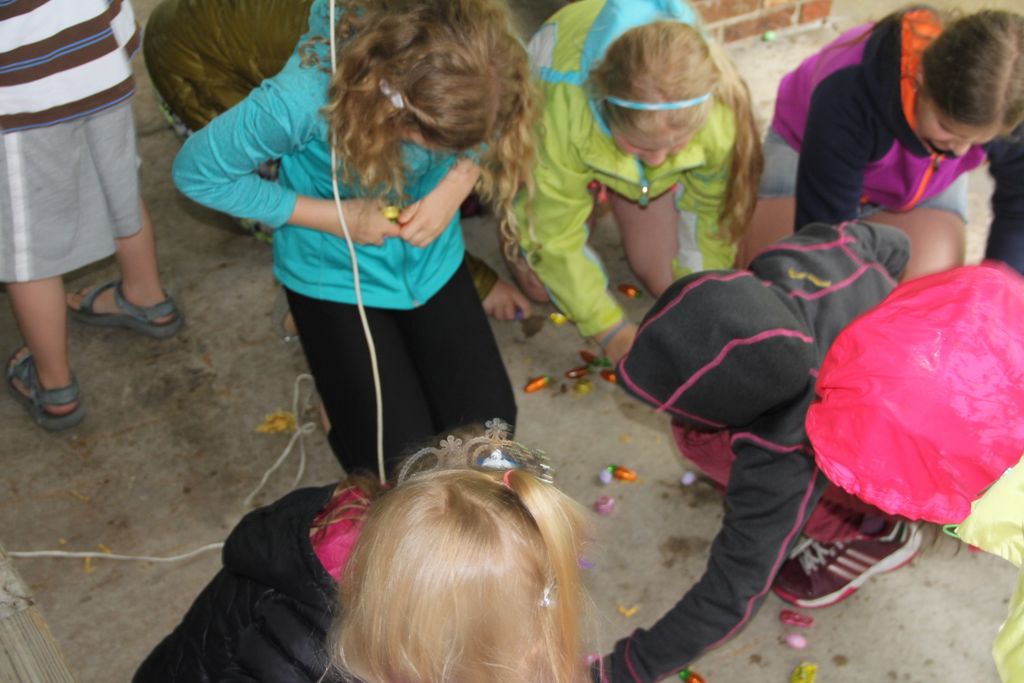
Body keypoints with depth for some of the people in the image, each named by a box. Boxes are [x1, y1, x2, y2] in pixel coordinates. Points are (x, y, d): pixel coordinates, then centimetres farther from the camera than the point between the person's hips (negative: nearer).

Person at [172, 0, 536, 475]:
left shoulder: (465, 70, -26)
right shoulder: (305, 96, -36)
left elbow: (487, 132, -2)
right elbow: (197, 170, -21)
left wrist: (452, 189, -22)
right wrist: (334, 217, -23)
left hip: (432, 258, 4)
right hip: (336, 276, -3)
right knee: (399, 457, -7)